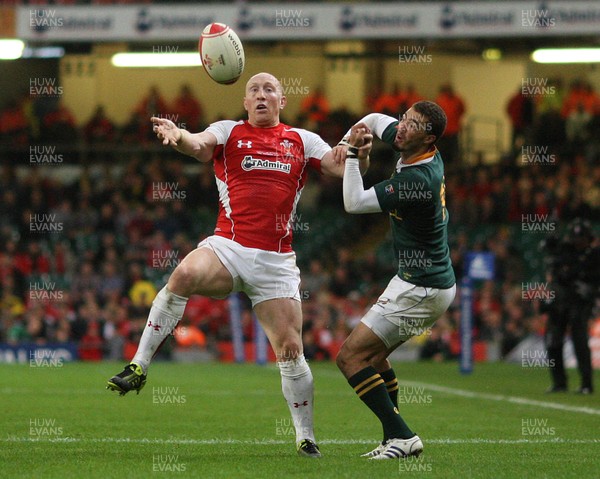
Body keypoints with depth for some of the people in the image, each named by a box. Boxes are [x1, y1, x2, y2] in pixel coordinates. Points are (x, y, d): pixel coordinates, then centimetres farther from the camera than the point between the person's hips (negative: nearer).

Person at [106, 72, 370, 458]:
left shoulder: (302, 140, 13)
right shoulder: (230, 132, 8)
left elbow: (345, 169, 6)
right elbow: (200, 145, -12)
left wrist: (358, 148, -17)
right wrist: (178, 136, -35)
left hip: (276, 262, 1)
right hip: (228, 248, -1)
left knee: (290, 350, -4)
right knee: (185, 275, -32)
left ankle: (306, 437, 12)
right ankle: (138, 368, -24)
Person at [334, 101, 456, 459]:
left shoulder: (418, 180, -27)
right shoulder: (420, 154, 1)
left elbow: (354, 203, -20)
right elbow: (376, 120, 19)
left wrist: (353, 156, -13)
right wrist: (346, 143, 4)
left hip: (421, 290, -10)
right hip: (438, 282, 10)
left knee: (350, 357, -10)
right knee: (375, 354, 22)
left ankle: (402, 436, -14)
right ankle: (395, 441, 18)